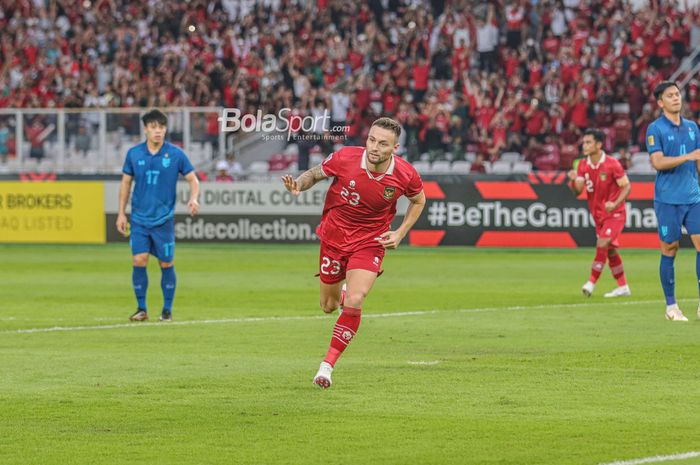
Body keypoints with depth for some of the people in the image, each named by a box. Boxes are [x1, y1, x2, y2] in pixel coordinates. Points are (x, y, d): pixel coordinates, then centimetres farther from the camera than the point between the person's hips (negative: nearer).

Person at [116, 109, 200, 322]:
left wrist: (193, 198, -20)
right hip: (139, 218, 1)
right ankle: (141, 308, 5)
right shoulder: (133, 154, 1)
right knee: (139, 261, -7)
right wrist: (121, 213, 6)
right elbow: (126, 183, 10)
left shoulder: (176, 154, -4)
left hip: (164, 218, -1)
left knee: (166, 264, 2)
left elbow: (192, 179, 0)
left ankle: (167, 309, 15)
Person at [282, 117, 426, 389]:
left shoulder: (405, 175, -18)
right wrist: (298, 185, -24)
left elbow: (418, 200, 6)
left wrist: (400, 233, -5)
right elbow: (315, 174, -2)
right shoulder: (345, 158, -21)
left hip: (370, 242, -1)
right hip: (334, 236, 1)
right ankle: (344, 292, 52)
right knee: (329, 306, 13)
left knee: (353, 303, -21)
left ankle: (327, 365, -10)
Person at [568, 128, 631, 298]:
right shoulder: (583, 165, 0)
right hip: (598, 214, 6)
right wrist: (574, 180, -28)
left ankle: (591, 283, -15)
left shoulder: (612, 164, -15)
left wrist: (615, 203, -26)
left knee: (602, 245, -19)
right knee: (610, 250, 10)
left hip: (614, 213, -6)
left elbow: (627, 186, -11)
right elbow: (578, 191, -5)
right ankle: (623, 287, 18)